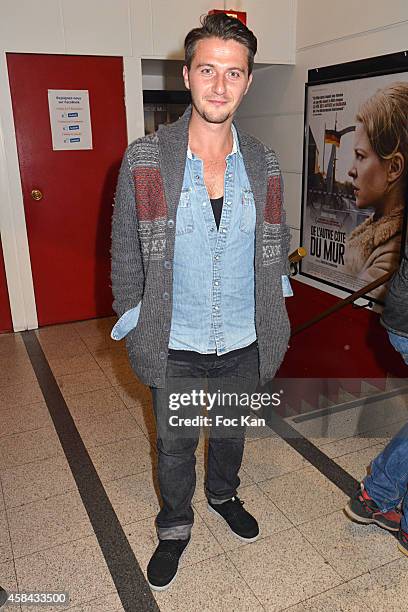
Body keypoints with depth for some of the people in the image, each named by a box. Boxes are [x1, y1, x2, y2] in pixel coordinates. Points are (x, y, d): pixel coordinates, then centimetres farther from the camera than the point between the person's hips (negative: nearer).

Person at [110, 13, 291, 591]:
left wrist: (273, 319, 7)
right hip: (176, 346, -2)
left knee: (230, 430, 25)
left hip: (243, 343, 3)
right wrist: (135, 328, -4)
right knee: (175, 443, 17)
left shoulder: (263, 163, -3)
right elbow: (126, 255, -4)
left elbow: (276, 248, 7)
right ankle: (175, 527, 45)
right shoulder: (145, 159, -11)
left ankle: (223, 494, 56)